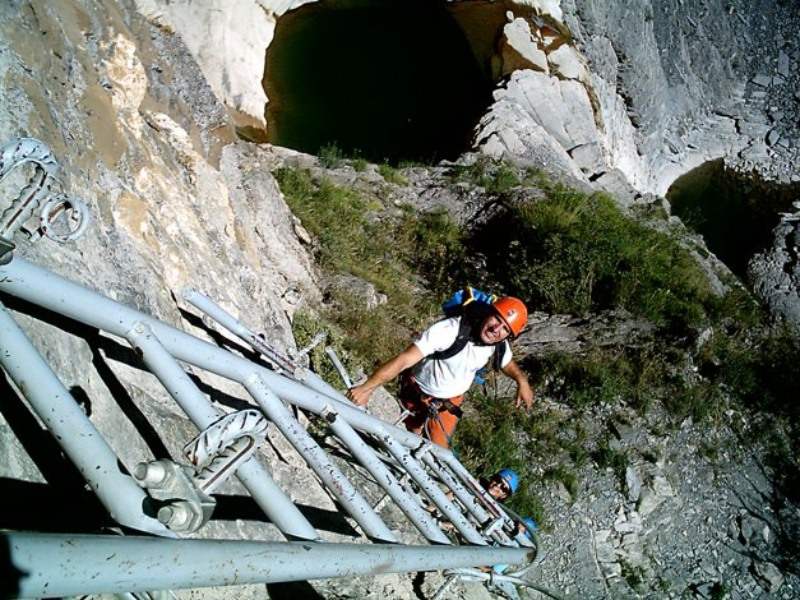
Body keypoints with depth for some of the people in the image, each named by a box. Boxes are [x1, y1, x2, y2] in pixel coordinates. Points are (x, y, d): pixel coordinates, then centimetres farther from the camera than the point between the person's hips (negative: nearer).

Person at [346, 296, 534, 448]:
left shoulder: (499, 345, -21)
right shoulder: (450, 330, -40)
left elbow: (507, 363, 6)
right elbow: (403, 360, -45)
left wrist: (522, 380, -14)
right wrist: (366, 387, -51)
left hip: (450, 401, 3)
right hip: (417, 392, -3)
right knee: (412, 433, 22)